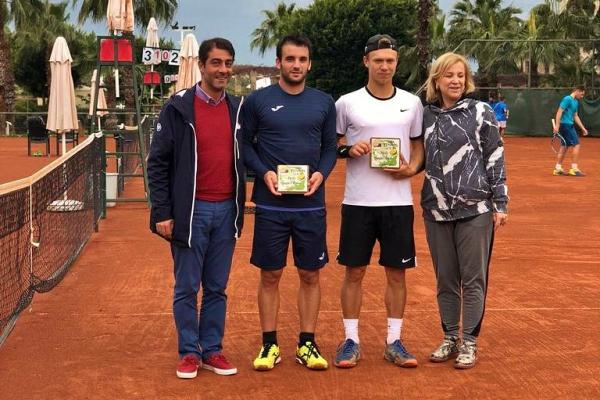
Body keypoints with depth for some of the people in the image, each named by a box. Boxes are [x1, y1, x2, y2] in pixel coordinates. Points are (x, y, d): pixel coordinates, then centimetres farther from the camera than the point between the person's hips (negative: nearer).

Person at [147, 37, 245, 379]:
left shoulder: (238, 109, 7)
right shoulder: (178, 107, -6)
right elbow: (158, 163, -6)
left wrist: (240, 206, 10)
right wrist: (162, 212, -9)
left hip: (227, 210, 4)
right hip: (192, 211, -4)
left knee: (217, 287, 11)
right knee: (187, 287, 4)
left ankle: (212, 350, 21)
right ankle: (189, 352, 16)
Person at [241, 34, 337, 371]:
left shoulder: (324, 102, 6)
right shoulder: (258, 100, 1)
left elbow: (330, 147, 10)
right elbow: (245, 144, 4)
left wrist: (321, 173, -8)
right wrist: (264, 172, -12)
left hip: (311, 204, 2)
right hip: (271, 203, -2)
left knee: (310, 275, 7)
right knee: (271, 275, 5)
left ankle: (307, 344, 18)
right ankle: (270, 345, 16)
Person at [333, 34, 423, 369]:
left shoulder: (412, 103, 7)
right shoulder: (348, 102, 1)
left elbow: (419, 144, 14)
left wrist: (411, 168, -6)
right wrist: (348, 150, -14)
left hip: (398, 201, 2)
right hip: (358, 202, -1)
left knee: (397, 273, 6)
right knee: (354, 271, 3)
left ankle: (394, 341, 16)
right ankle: (351, 340, 14)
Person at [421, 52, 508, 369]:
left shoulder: (481, 112, -1)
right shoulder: (426, 116, 8)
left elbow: (496, 159, -2)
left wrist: (500, 204, -5)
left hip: (475, 209, -3)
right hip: (437, 210, 3)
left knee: (473, 279, 2)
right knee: (445, 280, 11)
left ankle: (469, 342, 12)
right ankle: (450, 338, 23)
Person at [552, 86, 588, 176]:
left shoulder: (576, 102, 17)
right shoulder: (567, 99, -12)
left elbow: (575, 116, 23)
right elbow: (559, 112, -17)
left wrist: (583, 128, 21)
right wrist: (557, 126, -23)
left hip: (569, 125, 10)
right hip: (565, 124, -10)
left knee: (564, 146, 11)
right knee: (576, 145, -9)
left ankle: (558, 168, 14)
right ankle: (574, 168, -7)